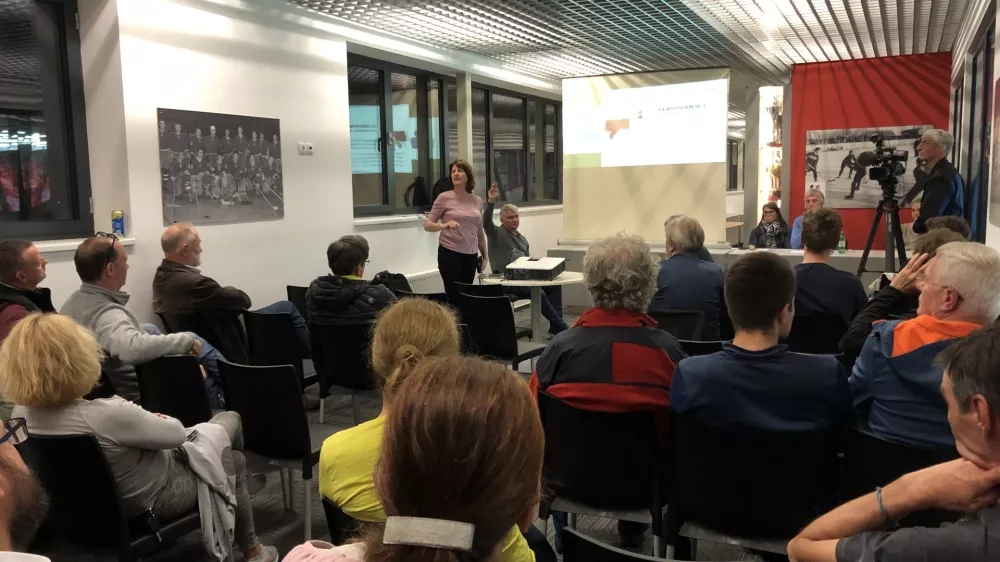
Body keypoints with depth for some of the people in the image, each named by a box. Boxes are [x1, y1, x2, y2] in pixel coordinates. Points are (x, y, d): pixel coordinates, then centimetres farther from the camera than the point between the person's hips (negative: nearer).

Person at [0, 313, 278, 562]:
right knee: (235, 462, 20)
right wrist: (159, 419, -1)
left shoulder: (22, 414, -16)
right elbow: (177, 434, -22)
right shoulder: (106, 416, -39)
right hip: (157, 496, -8)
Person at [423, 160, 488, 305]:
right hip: (450, 253, -4)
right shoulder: (444, 198, -4)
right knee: (454, 297, -6)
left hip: (470, 255, 4)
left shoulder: (477, 201, 9)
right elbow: (427, 224, -5)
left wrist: (484, 255, 17)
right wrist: (444, 225, -24)